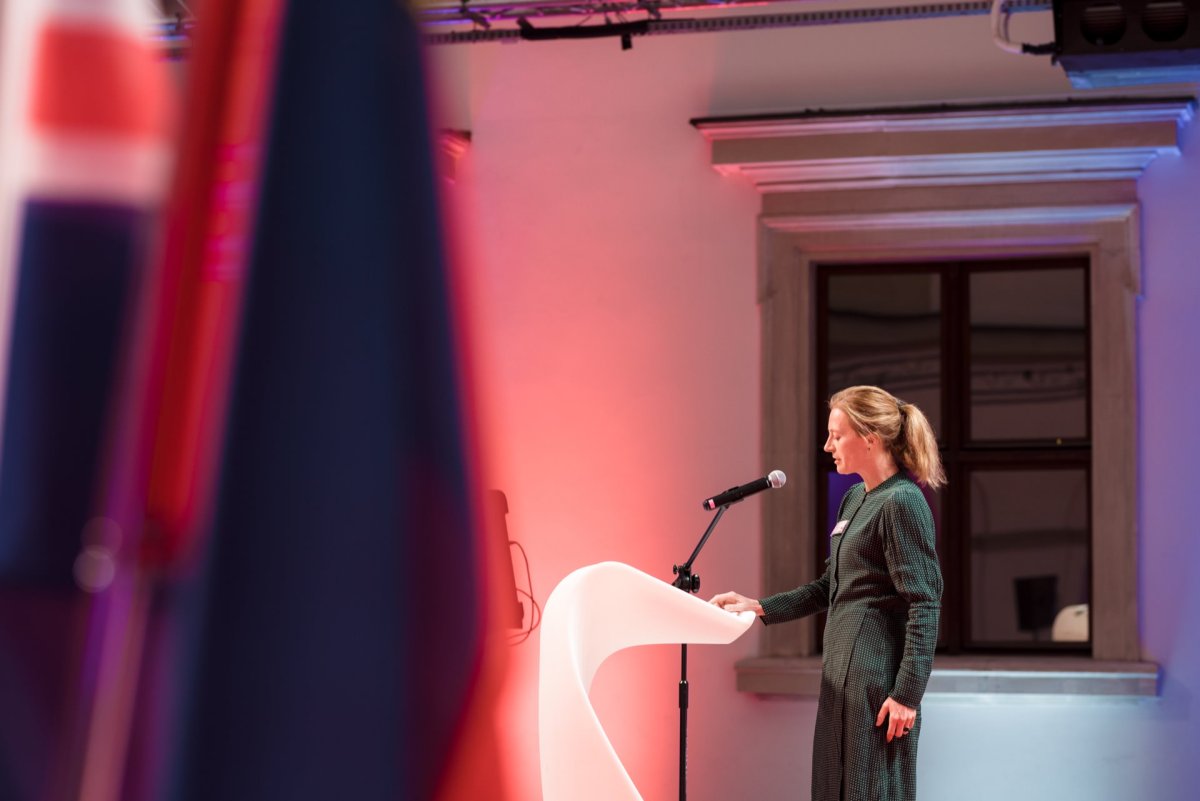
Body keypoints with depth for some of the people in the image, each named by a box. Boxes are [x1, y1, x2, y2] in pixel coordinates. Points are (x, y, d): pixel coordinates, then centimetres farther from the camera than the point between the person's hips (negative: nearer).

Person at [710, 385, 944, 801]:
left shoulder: (901, 503, -13)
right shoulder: (855, 499, 15)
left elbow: (924, 605, -17)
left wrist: (907, 693, -19)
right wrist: (759, 608, 14)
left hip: (878, 675, -9)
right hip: (843, 675, 9)